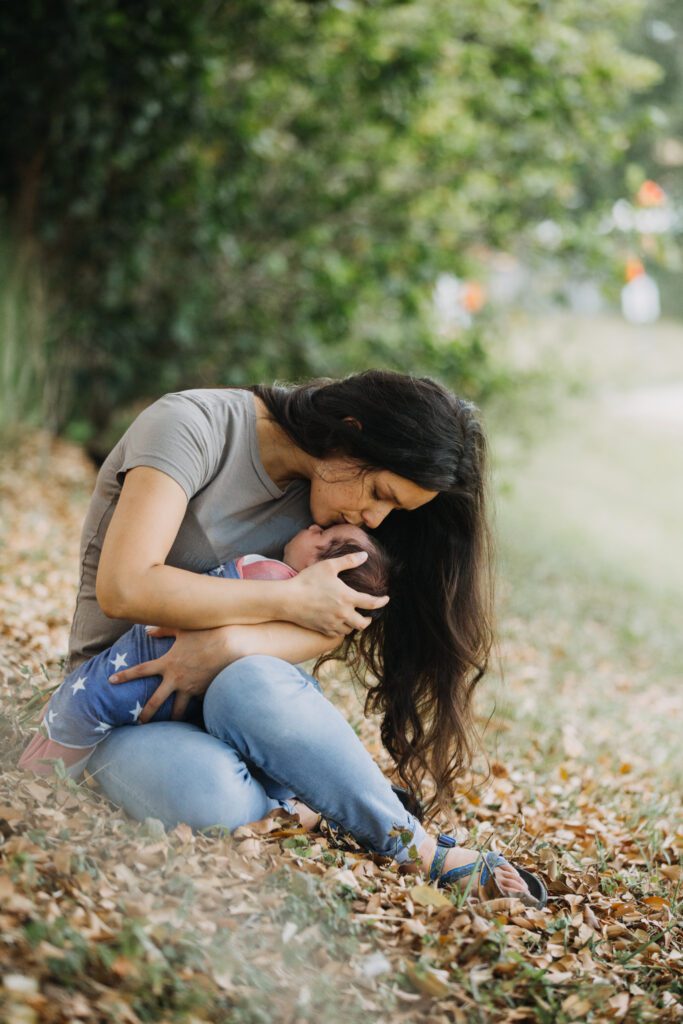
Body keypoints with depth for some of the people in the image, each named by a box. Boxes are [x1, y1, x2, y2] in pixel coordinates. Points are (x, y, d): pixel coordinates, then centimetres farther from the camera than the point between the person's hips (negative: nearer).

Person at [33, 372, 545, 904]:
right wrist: (293, 597, -24)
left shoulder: (326, 486, 0)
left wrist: (227, 644, -32)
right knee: (210, 799, -39)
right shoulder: (193, 426, -18)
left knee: (251, 685, -38)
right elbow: (123, 587, -27)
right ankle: (421, 851, -21)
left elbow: (330, 626, -11)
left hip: (243, 679, 4)